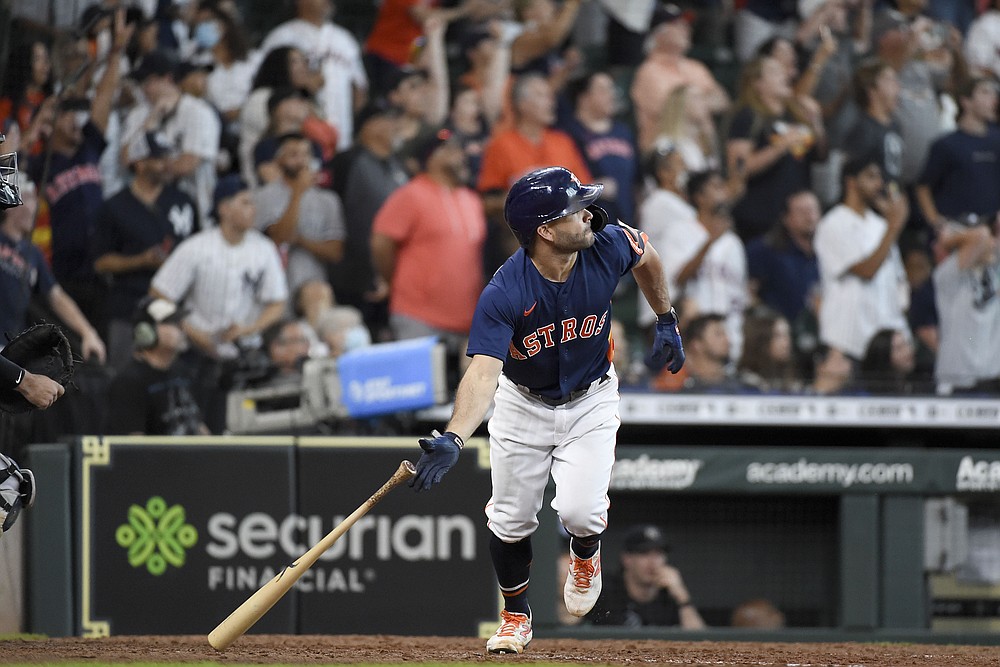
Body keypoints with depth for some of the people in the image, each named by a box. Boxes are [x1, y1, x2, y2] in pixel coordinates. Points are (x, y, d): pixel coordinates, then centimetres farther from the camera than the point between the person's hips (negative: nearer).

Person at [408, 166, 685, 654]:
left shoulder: (609, 247, -23)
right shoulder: (504, 294, -33)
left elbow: (647, 258, 3)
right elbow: (483, 373, -42)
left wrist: (666, 322, 10)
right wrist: (453, 440, -58)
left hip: (590, 401, 1)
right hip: (522, 405, -1)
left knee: (579, 511, -17)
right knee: (511, 521, 6)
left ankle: (585, 554, 21)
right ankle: (516, 614, 34)